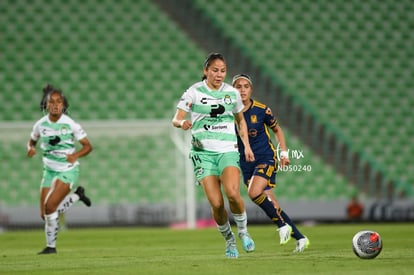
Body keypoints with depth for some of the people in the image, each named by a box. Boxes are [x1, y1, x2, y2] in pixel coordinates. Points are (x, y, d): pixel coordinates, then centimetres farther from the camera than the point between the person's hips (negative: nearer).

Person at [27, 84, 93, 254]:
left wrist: (75, 155, -25)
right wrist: (31, 148, -9)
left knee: (50, 207, -20)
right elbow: (32, 141, 15)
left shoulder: (70, 124, -14)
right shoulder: (40, 125, -4)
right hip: (49, 170, 5)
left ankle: (51, 246, -2)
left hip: (68, 171, -5)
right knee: (45, 214, 3)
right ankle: (76, 196, 26)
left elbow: (88, 146, -6)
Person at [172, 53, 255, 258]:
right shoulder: (194, 92, -2)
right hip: (203, 152, -1)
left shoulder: (232, 93, 6)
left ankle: (243, 231, 1)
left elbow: (240, 120, 22)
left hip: (228, 150, 1)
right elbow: (175, 119, -7)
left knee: (232, 193, -25)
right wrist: (182, 123, -29)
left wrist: (247, 145, 15)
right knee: (216, 203, -13)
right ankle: (228, 239, 12)